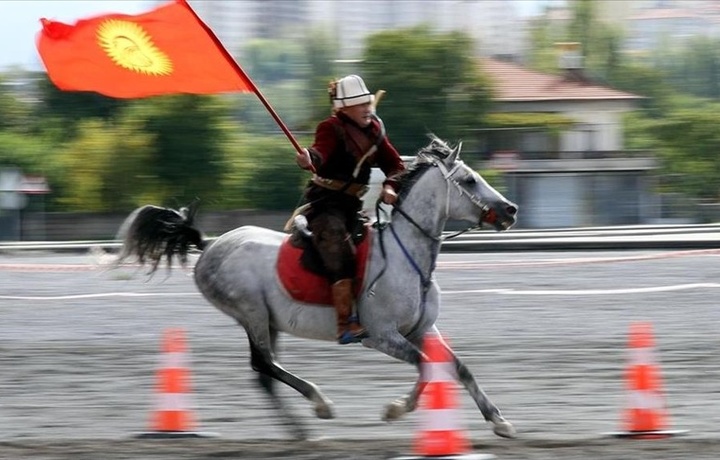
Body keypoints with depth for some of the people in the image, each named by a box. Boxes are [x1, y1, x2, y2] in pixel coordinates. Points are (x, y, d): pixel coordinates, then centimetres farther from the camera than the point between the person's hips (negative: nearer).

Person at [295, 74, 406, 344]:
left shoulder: (374, 130, 10)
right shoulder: (331, 129, -11)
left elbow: (395, 164, 9)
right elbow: (321, 153, -32)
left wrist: (390, 186, -13)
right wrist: (308, 160, -56)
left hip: (353, 205, 8)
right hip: (325, 203, -8)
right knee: (341, 258, -24)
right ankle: (345, 325, -31)